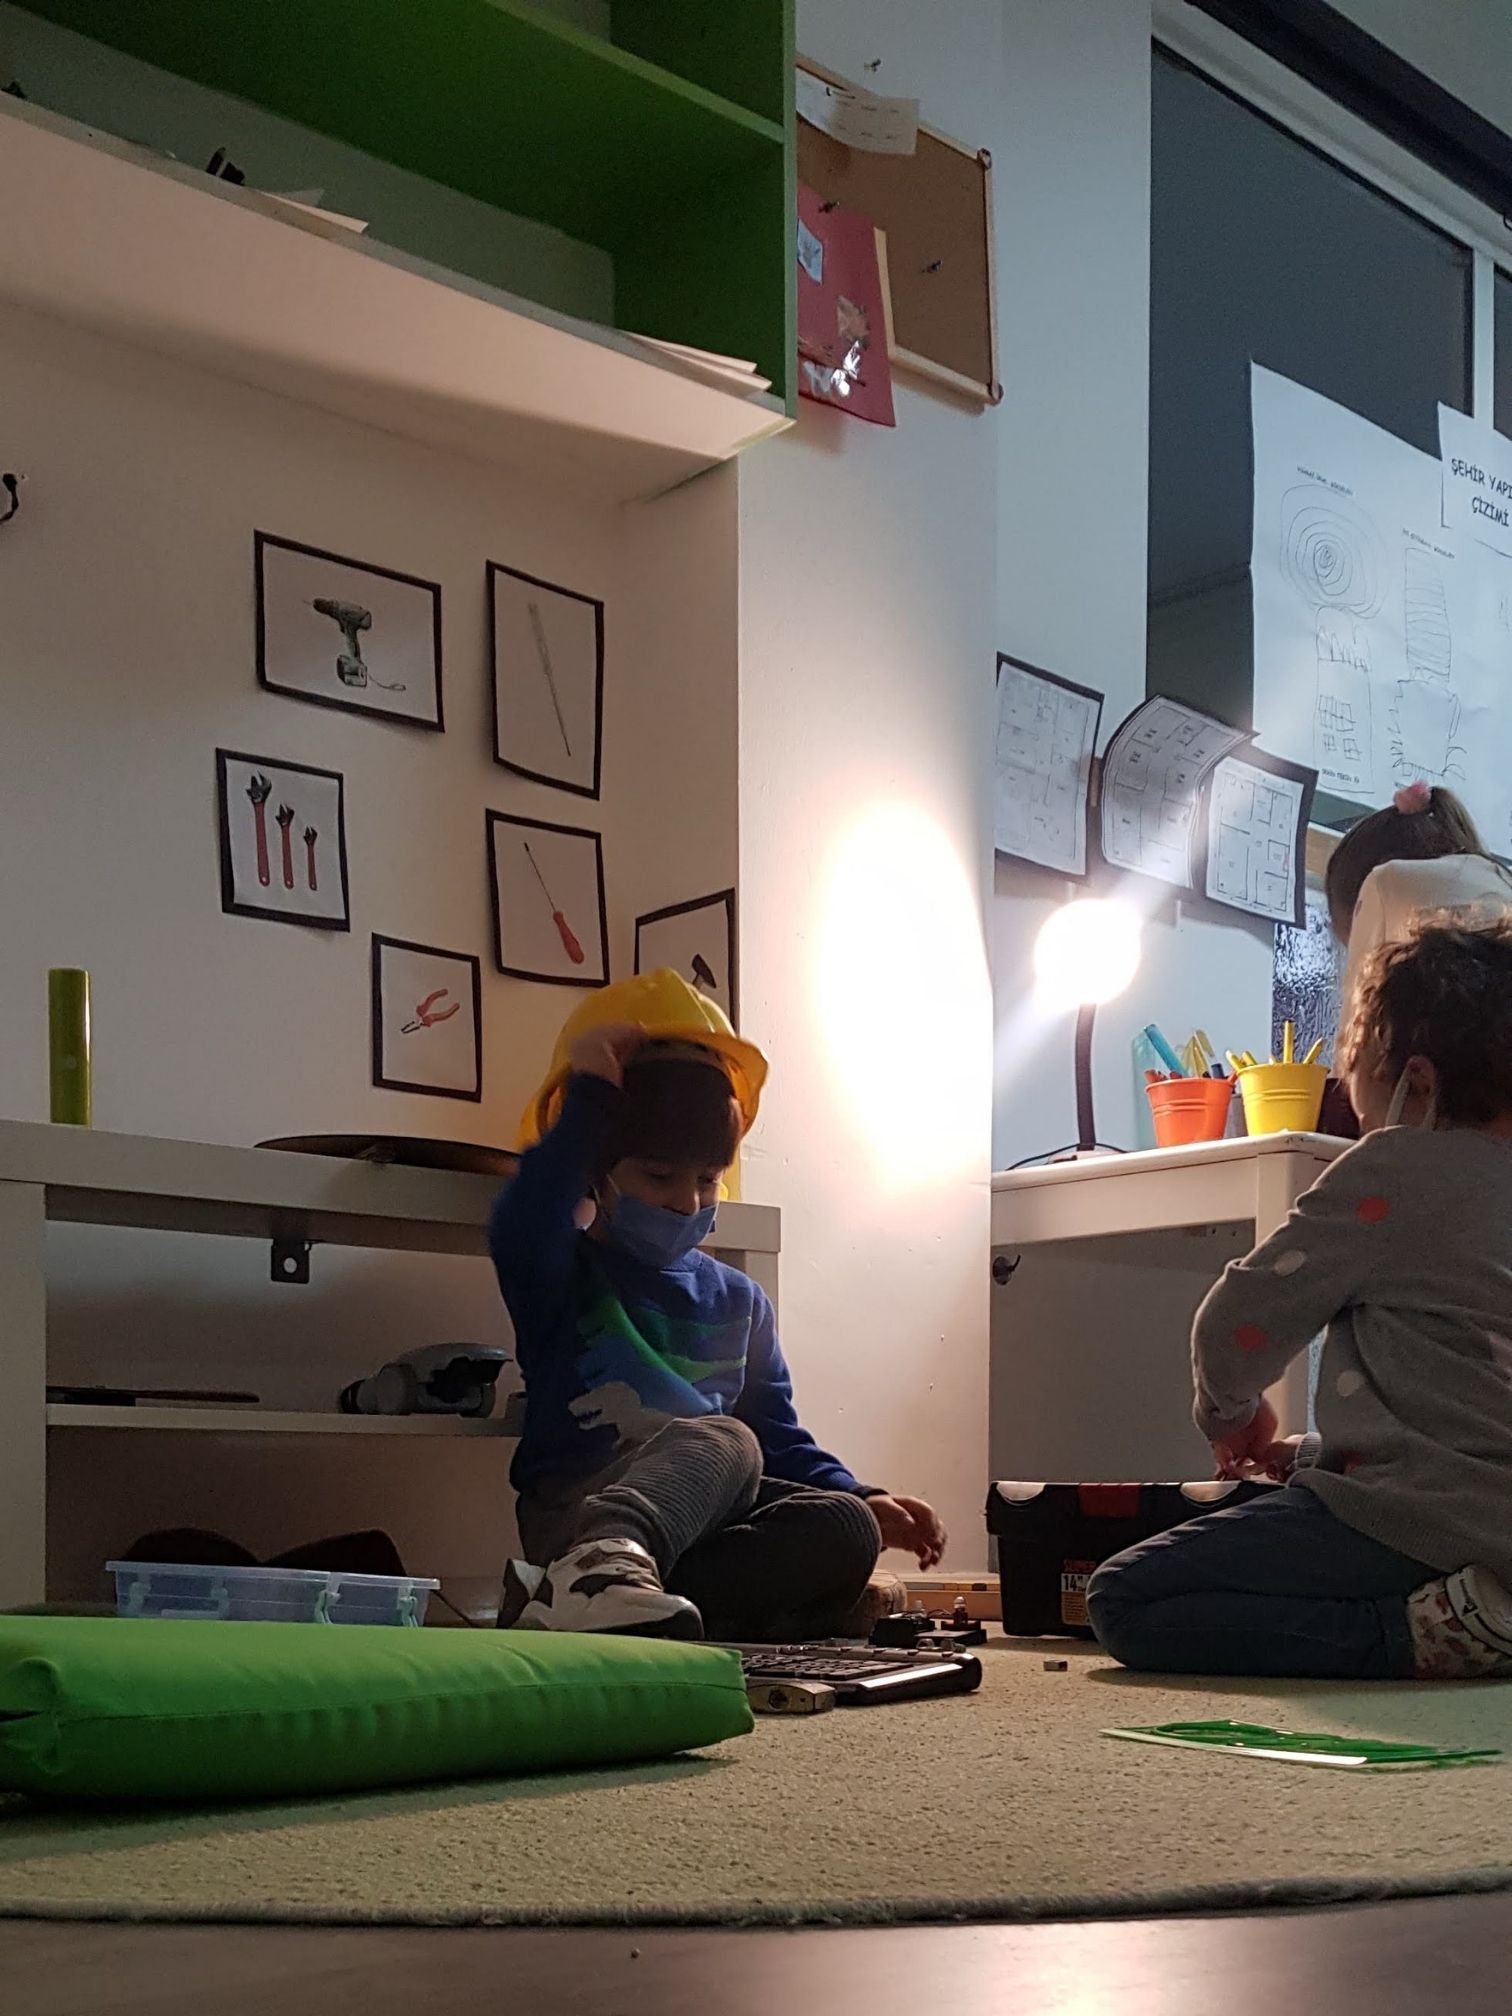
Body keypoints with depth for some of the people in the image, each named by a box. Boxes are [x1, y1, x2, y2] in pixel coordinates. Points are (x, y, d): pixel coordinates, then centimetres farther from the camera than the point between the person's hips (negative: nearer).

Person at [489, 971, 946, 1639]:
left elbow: (780, 1439, 21)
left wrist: (864, 1501, 3)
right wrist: (590, 1097, -16)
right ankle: (603, 1566, -63)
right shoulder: (565, 1274, 4)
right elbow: (520, 1232, -21)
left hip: (693, 1525, 6)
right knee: (726, 1440, -33)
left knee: (844, 1529, -25)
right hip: (572, 1512, -5)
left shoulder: (738, 1301, 21)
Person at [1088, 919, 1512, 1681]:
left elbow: (1238, 1327, -4)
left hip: (1433, 1520, -9)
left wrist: (1231, 1415, 16)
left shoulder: (1394, 1170, -10)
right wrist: (1313, 1449, 24)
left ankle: (1435, 1629, -16)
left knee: (1124, 1602, -8)